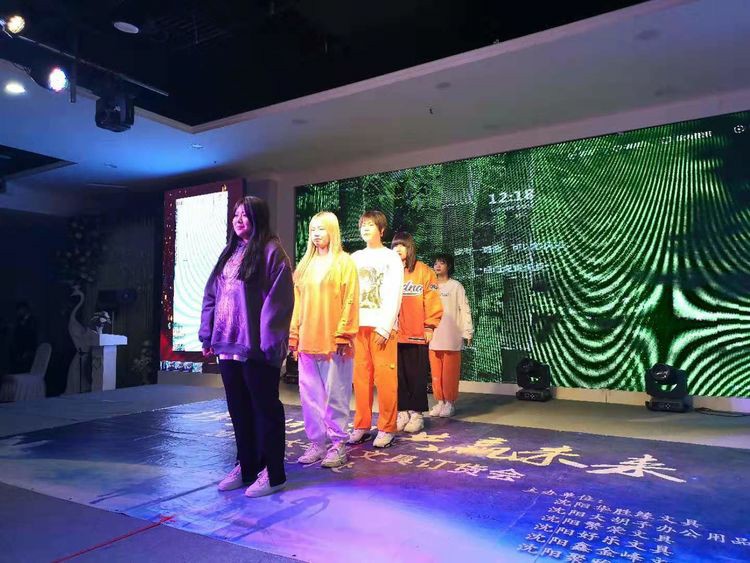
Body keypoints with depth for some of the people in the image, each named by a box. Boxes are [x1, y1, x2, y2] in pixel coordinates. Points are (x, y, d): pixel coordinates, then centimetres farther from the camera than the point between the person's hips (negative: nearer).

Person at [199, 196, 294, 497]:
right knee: (238, 409, 15)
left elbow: (278, 299, -14)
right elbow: (211, 296, 17)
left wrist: (270, 341, -18)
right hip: (229, 345, 7)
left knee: (265, 408, 3)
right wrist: (208, 335, 11)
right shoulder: (229, 253, 16)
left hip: (256, 347, -7)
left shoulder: (271, 251, -7)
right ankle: (246, 466, 28)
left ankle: (272, 472, 14)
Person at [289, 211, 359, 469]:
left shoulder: (344, 262, 0)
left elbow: (350, 301, -6)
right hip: (307, 341, 5)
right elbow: (297, 301, 14)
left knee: (335, 394, 0)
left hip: (334, 341, -5)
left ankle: (338, 443, 12)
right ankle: (317, 442, 19)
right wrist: (294, 335, 8)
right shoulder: (305, 264, 15)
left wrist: (343, 335, -12)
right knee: (310, 394, 8)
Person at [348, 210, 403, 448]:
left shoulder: (391, 257, 3)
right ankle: (362, 426, 14)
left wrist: (384, 328, -11)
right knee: (361, 377, 5)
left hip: (382, 326, -4)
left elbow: (394, 295, -4)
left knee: (385, 377, -4)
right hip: (358, 325, 4)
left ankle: (386, 428, 5)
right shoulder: (355, 258, 16)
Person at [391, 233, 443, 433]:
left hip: (416, 334, -3)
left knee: (417, 375, 3)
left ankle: (416, 413, 14)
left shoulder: (423, 271, 0)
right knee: (399, 375, 7)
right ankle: (402, 411, 17)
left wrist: (429, 326, -7)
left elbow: (431, 301, -3)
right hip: (394, 334, 3)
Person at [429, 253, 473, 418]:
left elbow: (464, 310, -2)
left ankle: (449, 402, 9)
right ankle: (440, 401, 16)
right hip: (433, 336, 4)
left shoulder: (456, 286, 2)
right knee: (436, 372, 6)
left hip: (450, 337, -4)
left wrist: (467, 332, -8)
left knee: (450, 372, -1)